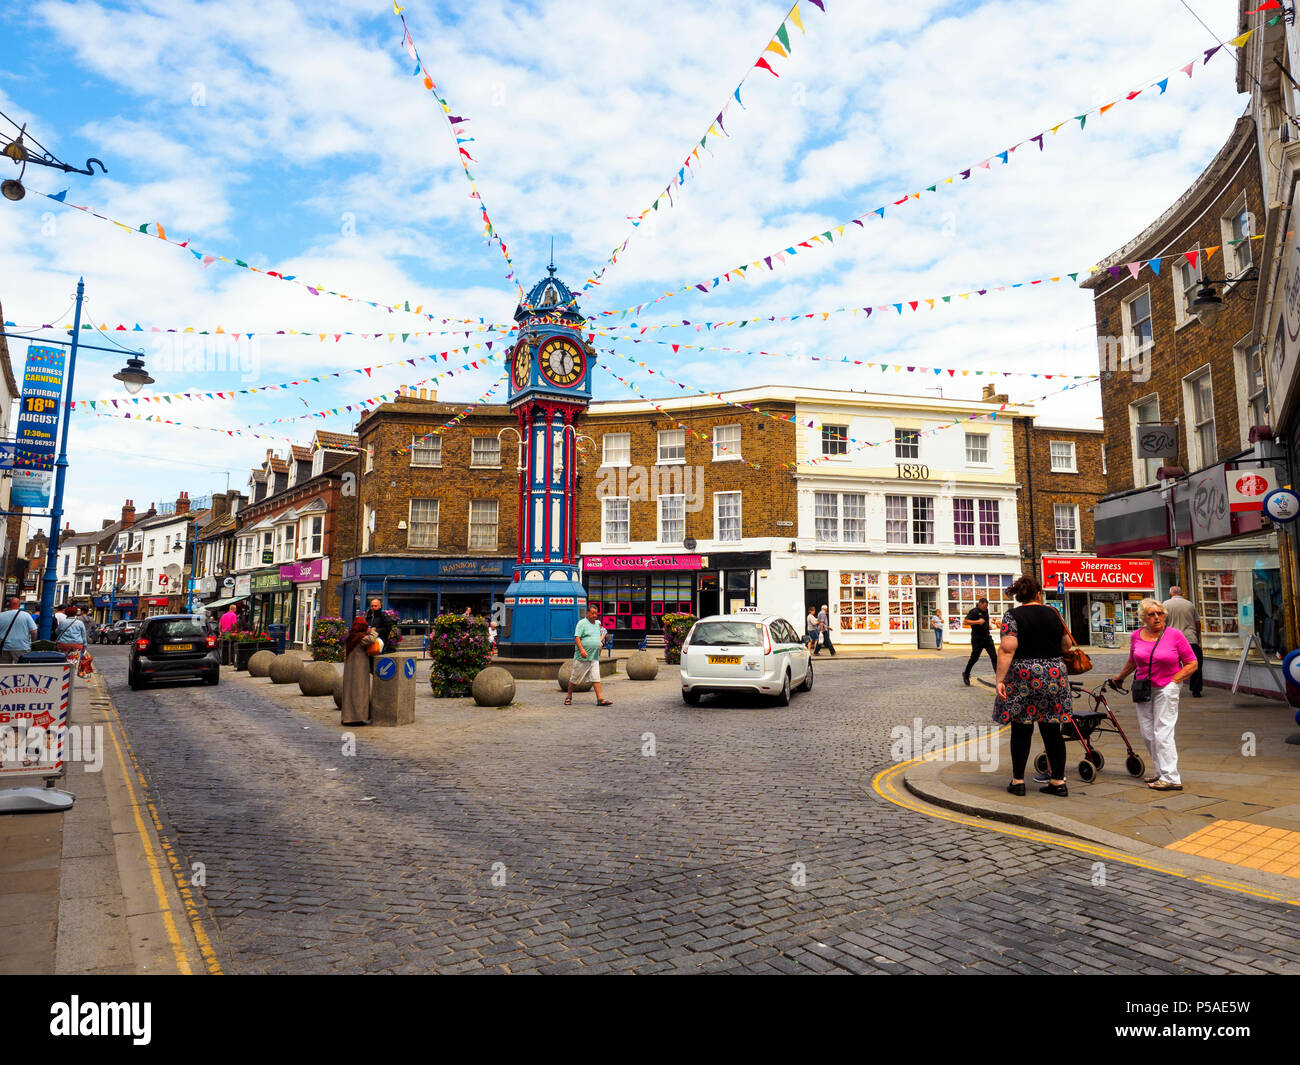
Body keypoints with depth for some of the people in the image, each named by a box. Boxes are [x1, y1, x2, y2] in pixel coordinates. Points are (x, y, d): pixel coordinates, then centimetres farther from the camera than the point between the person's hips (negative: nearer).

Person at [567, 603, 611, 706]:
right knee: (574, 678, 5)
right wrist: (582, 650, -27)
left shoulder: (597, 624, 15)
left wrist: (600, 642, 16)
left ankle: (600, 699, -8)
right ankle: (569, 697, 20)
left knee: (596, 678, -3)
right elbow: (577, 637, -18)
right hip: (582, 658, -6)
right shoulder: (582, 623, -8)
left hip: (594, 658, 6)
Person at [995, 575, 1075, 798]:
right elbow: (1067, 645, 17)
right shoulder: (1053, 614, 7)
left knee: (1021, 730, 4)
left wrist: (1000, 680, -14)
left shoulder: (1012, 616, -5)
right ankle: (1058, 781, 14)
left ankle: (1018, 781, 9)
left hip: (1023, 678, -3)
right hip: (1054, 675, 3)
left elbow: (1007, 649, -14)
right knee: (1052, 730, 9)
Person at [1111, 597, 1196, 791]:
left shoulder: (1175, 635, -6)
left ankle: (1171, 779, -4)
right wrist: (1119, 677, 31)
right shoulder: (1136, 636, 5)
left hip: (1167, 688, -5)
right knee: (1147, 733, 5)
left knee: (1162, 733, -9)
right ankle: (1161, 773, 17)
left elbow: (1192, 664, -3)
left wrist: (1173, 680, -10)